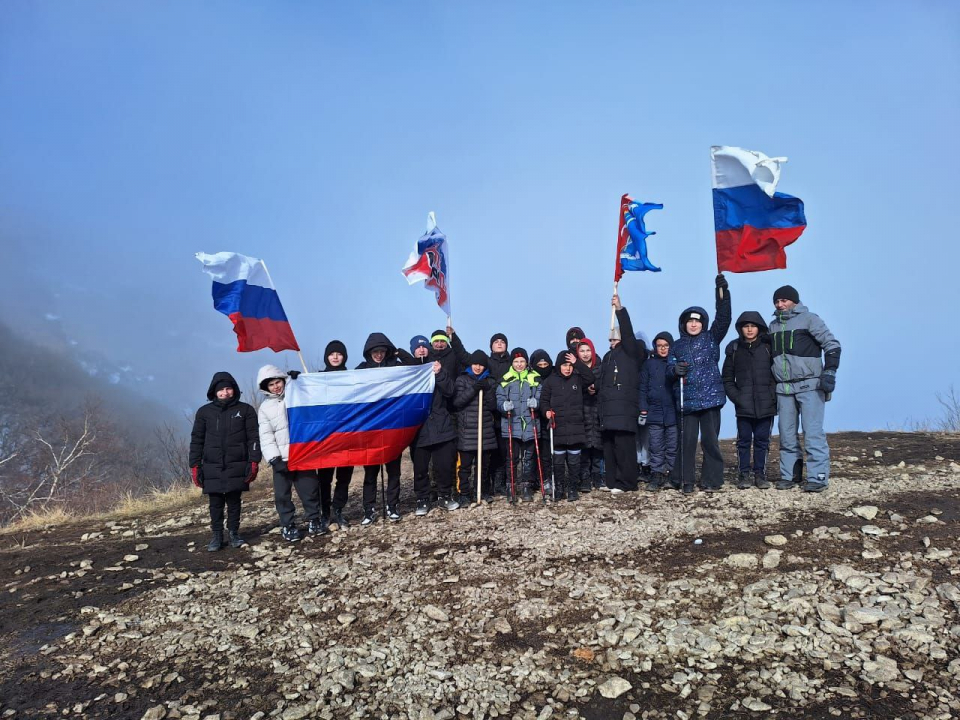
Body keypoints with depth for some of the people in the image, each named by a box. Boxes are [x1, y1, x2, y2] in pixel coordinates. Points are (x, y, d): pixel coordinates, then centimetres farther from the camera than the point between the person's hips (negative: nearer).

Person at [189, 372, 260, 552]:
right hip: (212, 468, 1)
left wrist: (254, 462, -7)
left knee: (234, 501, 5)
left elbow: (253, 438, 1)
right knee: (215, 503, 5)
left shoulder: (245, 410, 3)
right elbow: (196, 441, 8)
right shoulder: (204, 412, 7)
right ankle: (217, 536, 16)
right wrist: (195, 466, 3)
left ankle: (234, 534, 18)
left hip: (237, 467, -1)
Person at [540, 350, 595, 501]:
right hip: (558, 427, -1)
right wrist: (547, 411, -15)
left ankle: (573, 489, 15)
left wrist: (578, 363, -13)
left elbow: (591, 378, -12)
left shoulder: (578, 379, 5)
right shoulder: (550, 381, 2)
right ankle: (559, 488, 18)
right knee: (558, 461, 7)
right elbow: (544, 399, 5)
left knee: (574, 461, 6)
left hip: (575, 427, 1)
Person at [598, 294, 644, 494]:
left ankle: (626, 482, -3)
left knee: (623, 445, -9)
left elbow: (628, 333, -10)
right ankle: (613, 481, 14)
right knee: (609, 445, 7)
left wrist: (620, 309, -16)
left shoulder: (631, 354, 3)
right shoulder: (608, 357, 24)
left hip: (624, 409, -7)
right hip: (608, 410, 7)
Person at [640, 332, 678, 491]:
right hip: (654, 412, 1)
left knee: (673, 447, 4)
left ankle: (671, 475, 12)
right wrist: (643, 410, -1)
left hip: (673, 412, 0)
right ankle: (657, 475, 6)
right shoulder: (649, 364, 7)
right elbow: (643, 388, 6)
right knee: (656, 447, 2)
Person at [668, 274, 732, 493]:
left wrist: (723, 292, -17)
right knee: (687, 440, 1)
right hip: (687, 399, 1)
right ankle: (686, 480, 10)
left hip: (710, 397, -1)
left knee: (710, 440, 1)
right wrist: (675, 369, -20)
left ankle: (711, 480, 11)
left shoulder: (711, 338, 7)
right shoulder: (678, 345, 12)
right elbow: (669, 367, 5)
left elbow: (723, 318, -5)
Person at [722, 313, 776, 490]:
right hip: (743, 406, 0)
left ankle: (760, 474, 16)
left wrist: (773, 395, -7)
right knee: (744, 440, 3)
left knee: (762, 440, 6)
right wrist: (735, 397, -4)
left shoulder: (768, 347, 3)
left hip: (765, 404, 0)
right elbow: (727, 378, 9)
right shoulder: (734, 348, 5)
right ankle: (744, 475, 11)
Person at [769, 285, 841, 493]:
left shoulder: (808, 319, -2)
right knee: (787, 435, 8)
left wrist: (830, 370, -15)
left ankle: (818, 476, -3)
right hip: (783, 388, 6)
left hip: (809, 386, -6)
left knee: (813, 432, -8)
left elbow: (832, 344, -5)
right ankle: (788, 475, 15)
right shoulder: (773, 326, 15)